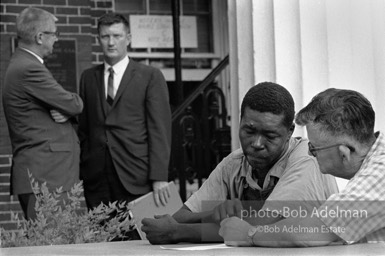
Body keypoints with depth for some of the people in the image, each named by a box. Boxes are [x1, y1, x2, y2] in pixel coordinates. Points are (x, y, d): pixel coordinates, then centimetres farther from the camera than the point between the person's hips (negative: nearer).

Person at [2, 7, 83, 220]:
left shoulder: (22, 65, 18)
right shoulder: (29, 69, -15)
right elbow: (74, 105, -13)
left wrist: (66, 112, -5)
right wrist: (73, 104, 10)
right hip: (44, 176, -10)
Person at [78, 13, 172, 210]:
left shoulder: (150, 76, 3)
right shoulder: (88, 78, 14)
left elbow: (160, 129, -2)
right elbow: (83, 129, 15)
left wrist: (159, 177, -10)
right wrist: (80, 173, 7)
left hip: (137, 178, -3)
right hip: (96, 181, 3)